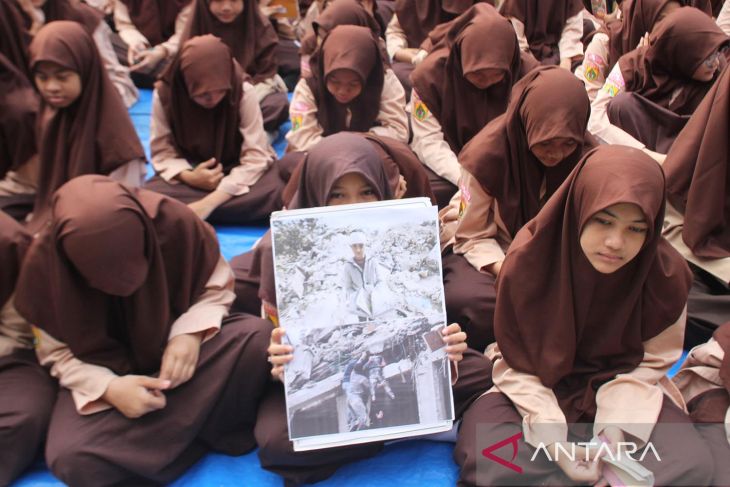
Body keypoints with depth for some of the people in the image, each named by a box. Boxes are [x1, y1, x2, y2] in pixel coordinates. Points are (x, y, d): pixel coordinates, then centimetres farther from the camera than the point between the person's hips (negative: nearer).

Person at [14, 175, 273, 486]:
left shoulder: (173, 221, -25)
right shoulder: (43, 262, -22)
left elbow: (215, 286, -7)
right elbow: (57, 352, -9)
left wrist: (189, 333, -26)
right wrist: (107, 387, -27)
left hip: (180, 342, 0)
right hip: (104, 373, 1)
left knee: (258, 337, -28)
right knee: (72, 459, -28)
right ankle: (201, 426, -11)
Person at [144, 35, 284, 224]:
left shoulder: (244, 92, -19)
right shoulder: (164, 94, -14)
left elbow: (255, 156, -21)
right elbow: (162, 152, -6)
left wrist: (210, 201, -31)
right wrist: (188, 177, -28)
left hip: (237, 171, -1)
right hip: (193, 175, 1)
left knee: (272, 194, -34)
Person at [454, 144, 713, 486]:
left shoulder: (667, 275, -16)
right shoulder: (528, 261, -21)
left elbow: (650, 362, -3)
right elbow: (516, 365, -12)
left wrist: (617, 422, -20)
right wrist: (551, 438, -24)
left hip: (619, 386, 2)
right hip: (541, 384, -1)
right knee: (477, 448, -28)